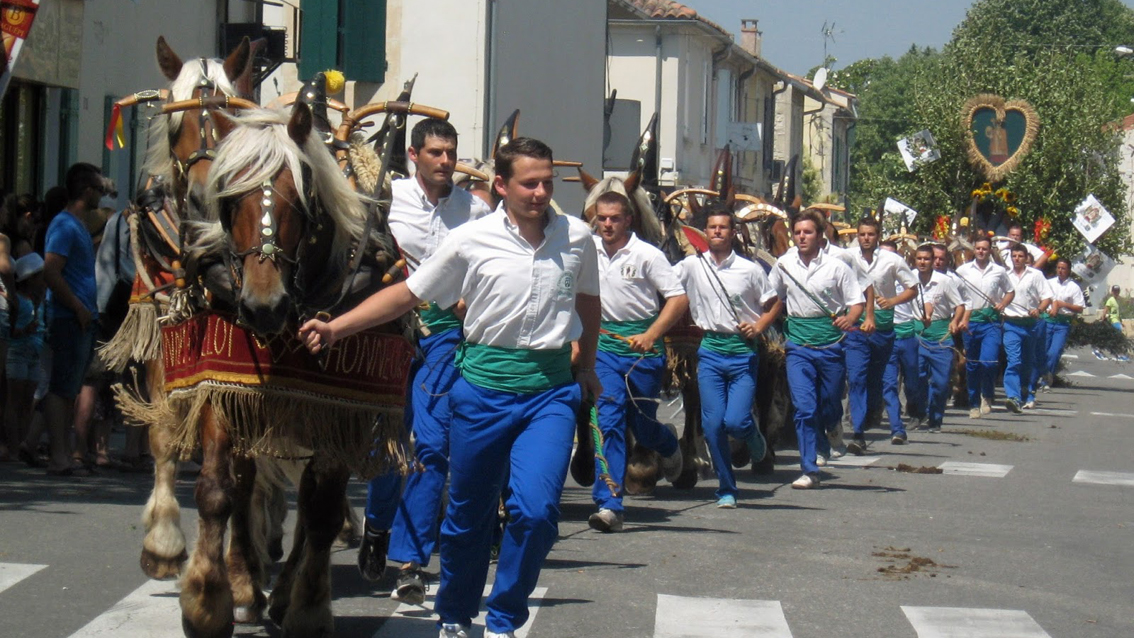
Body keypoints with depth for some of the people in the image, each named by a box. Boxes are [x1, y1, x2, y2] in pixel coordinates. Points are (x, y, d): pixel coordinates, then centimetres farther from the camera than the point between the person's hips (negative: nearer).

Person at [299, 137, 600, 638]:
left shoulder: (577, 237, 2)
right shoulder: (471, 241, -4)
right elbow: (406, 295, 2)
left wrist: (585, 366, 29)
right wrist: (334, 328, -5)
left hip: (551, 389, 0)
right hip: (484, 386, 0)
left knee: (535, 510, -16)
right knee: (468, 512, 10)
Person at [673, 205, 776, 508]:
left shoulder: (750, 270, 1)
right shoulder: (692, 266, 4)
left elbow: (773, 304, 9)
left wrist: (758, 327, -7)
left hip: (743, 351, -2)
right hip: (710, 350, 2)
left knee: (735, 421, -13)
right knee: (713, 424, -5)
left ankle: (752, 434, 25)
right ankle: (726, 489, 8)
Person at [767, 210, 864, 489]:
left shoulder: (836, 267, -4)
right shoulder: (783, 265, 4)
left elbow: (857, 301, -2)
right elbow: (776, 300, 20)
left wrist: (848, 319, -21)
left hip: (831, 343, -1)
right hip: (798, 346, 1)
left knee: (830, 405, 10)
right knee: (804, 408, -11)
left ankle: (830, 435, 45)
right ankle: (809, 471, -10)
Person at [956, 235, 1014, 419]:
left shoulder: (999, 271, 7)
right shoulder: (963, 271, 6)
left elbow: (1010, 292, 19)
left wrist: (1002, 304, 0)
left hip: (991, 321, -1)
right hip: (970, 320, 1)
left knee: (988, 361, -17)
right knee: (972, 365, 5)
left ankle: (987, 396, 7)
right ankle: (974, 404, 15)